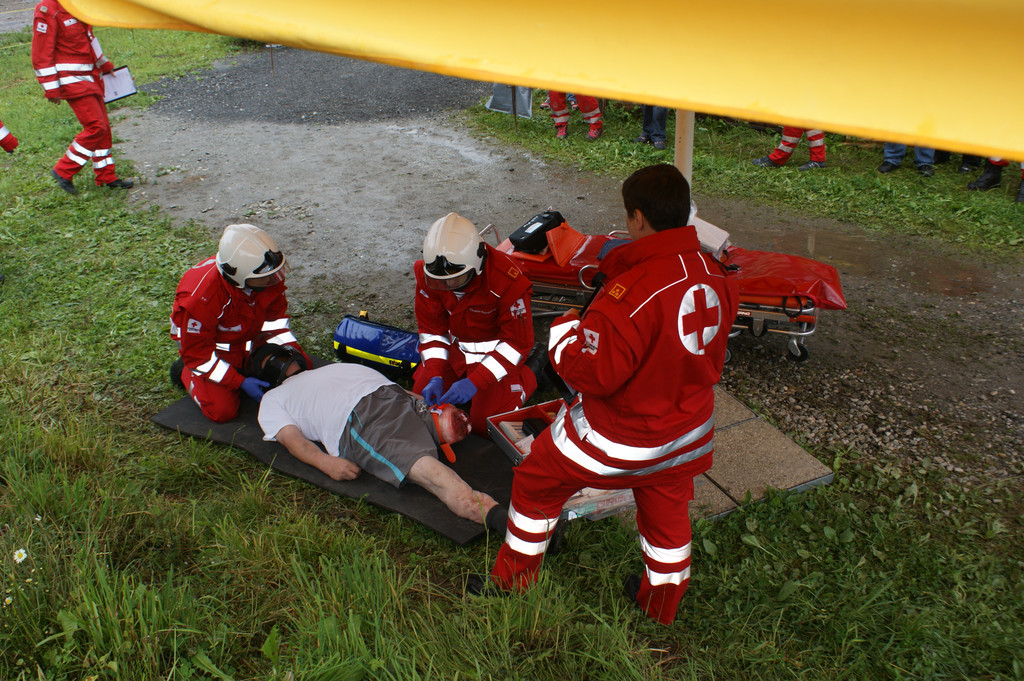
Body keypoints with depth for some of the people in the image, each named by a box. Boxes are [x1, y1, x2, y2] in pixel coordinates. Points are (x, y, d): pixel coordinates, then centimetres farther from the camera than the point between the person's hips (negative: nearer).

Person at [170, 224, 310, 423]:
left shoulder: (269, 277, -22)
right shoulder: (200, 298, -38)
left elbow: (276, 313, -1)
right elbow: (197, 353, -25)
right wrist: (240, 382, -28)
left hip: (251, 339, 5)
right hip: (213, 348, -5)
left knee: (302, 367, -4)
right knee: (222, 410, -18)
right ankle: (185, 372, 11)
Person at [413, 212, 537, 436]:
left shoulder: (507, 282, -33)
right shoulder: (428, 275, -18)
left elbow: (517, 342, -24)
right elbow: (431, 329, -6)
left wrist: (475, 382, -31)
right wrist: (435, 376, -19)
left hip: (497, 351, -5)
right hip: (455, 348, 5)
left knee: (484, 423, -12)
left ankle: (529, 377, 12)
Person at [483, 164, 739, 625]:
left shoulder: (631, 292, -33)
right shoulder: (716, 277, -9)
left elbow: (594, 373, -28)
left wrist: (562, 331, -9)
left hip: (619, 437, -6)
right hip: (687, 433, 6)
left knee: (536, 481, 16)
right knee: (666, 511, 26)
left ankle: (512, 581, 35)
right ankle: (661, 605, 48)